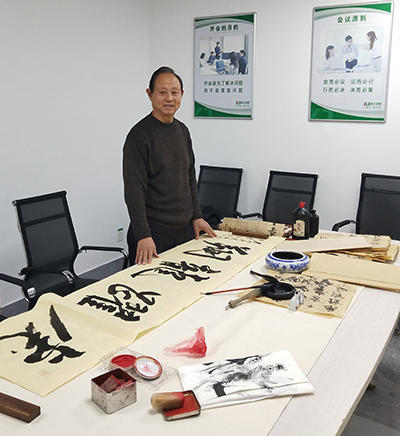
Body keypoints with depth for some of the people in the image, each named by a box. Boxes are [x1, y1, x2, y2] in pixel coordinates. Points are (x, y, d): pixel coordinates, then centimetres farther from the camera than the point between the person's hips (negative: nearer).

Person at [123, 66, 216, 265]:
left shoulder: (182, 131, 11)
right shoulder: (139, 135, -12)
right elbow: (134, 190, -16)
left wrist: (196, 216, 14)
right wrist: (143, 236, -21)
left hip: (185, 229, 7)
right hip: (153, 233, -7)